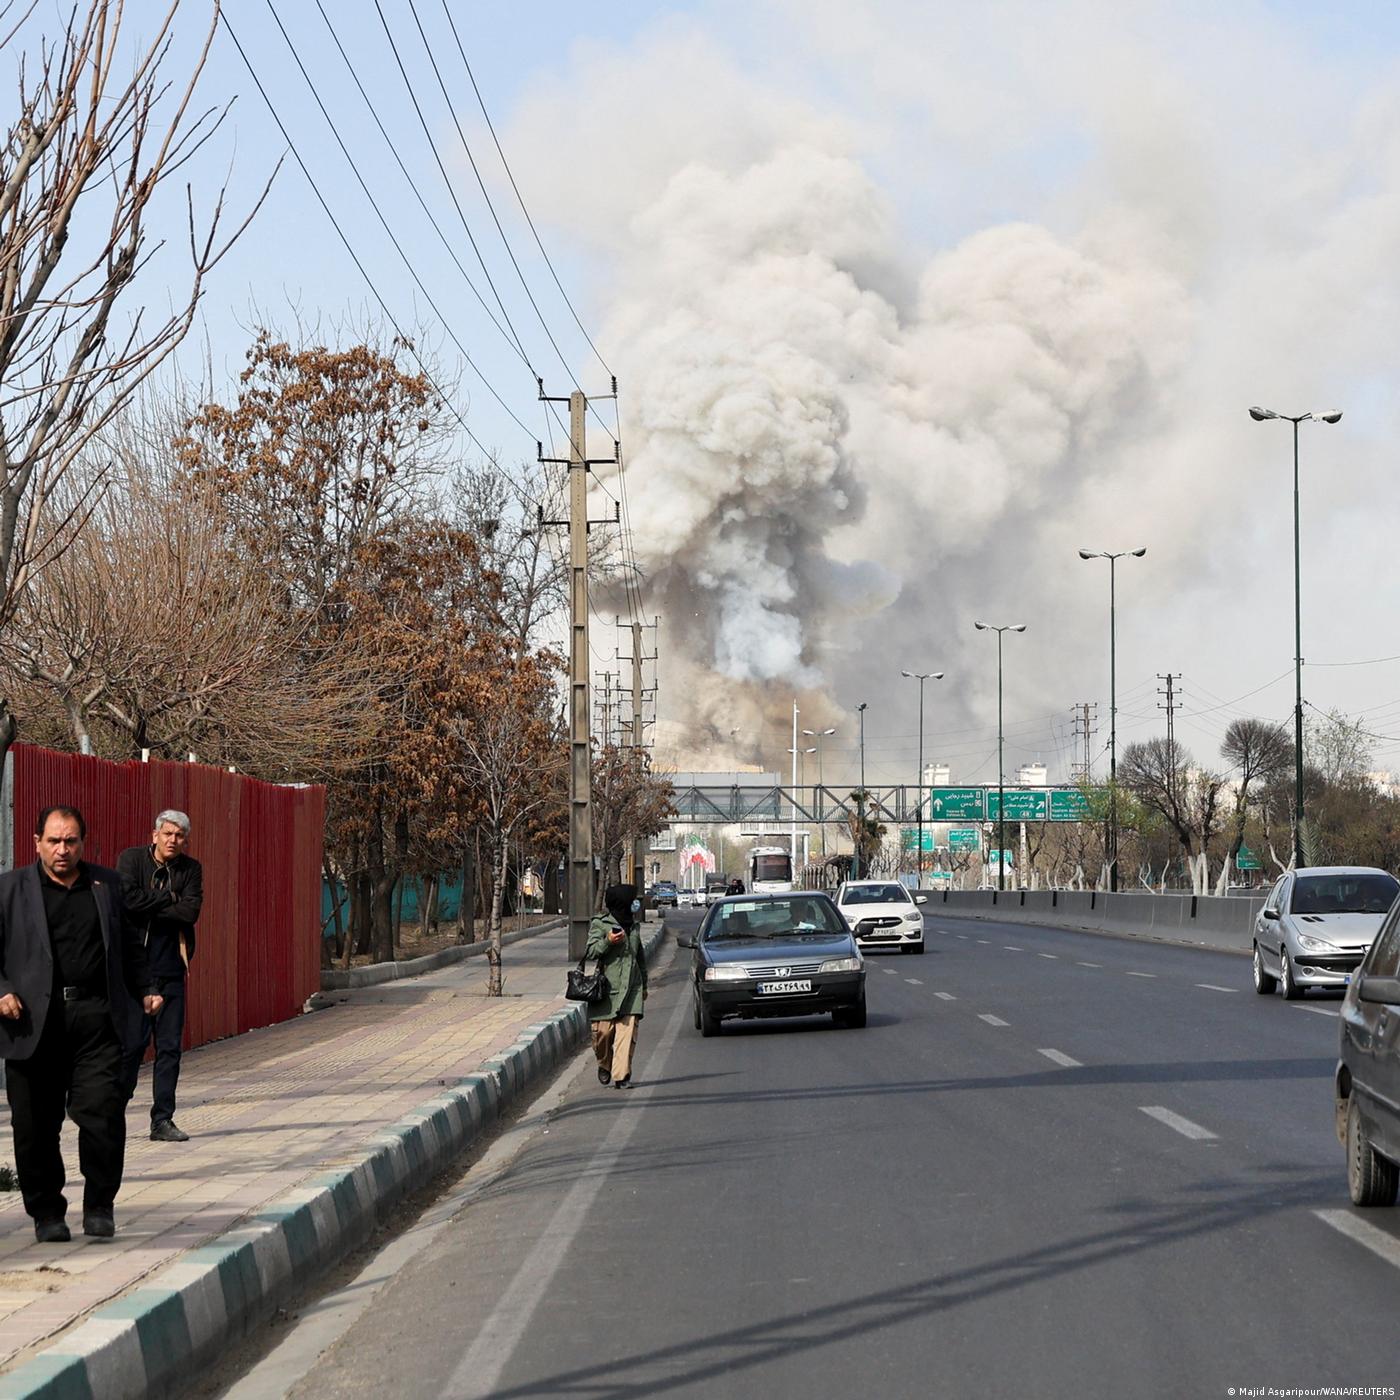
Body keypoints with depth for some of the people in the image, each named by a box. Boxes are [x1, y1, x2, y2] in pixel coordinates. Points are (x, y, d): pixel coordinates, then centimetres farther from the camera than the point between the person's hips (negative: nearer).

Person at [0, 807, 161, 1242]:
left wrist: (145, 989, 11)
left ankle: (99, 1205, 5)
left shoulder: (107, 884, 15)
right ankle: (46, 1213, 17)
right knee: (36, 1125, 3)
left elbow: (128, 945, 23)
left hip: (95, 1017, 1)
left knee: (103, 1110, -10)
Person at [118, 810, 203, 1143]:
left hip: (171, 969, 4)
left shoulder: (191, 869, 8)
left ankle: (162, 1120, 9)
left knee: (170, 1046, 3)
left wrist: (149, 906, -8)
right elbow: (127, 899, -16)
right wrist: (168, 900, -8)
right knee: (131, 1043, -7)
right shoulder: (131, 860, 1)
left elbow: (191, 912, -6)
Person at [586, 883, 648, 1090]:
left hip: (631, 988, 4)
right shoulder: (599, 925, 0)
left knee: (628, 1031, -8)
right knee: (603, 1031, -4)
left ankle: (621, 1075, -7)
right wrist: (608, 941, -27)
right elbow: (592, 951, -10)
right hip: (607, 987, -4)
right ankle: (604, 1065, 24)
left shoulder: (633, 927, 18)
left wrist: (644, 985, 30)